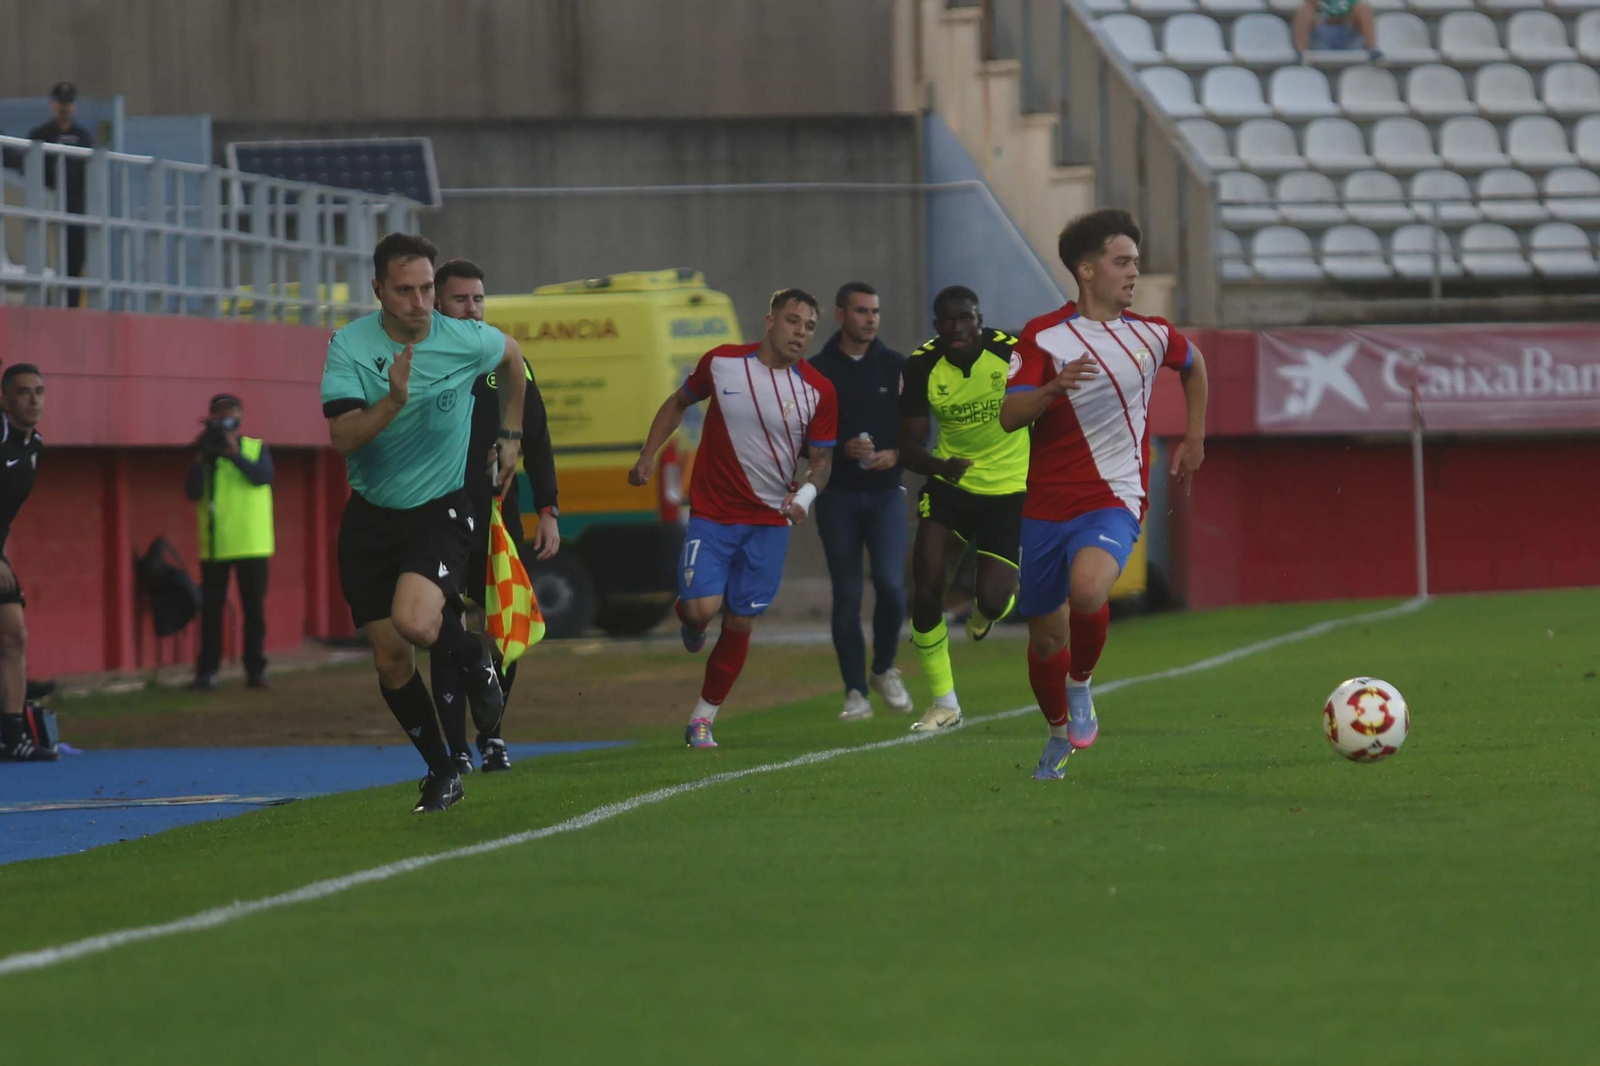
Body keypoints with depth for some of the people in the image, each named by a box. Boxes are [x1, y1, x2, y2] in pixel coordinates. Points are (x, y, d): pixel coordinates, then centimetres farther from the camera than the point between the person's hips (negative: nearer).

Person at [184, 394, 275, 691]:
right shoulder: (205, 454, 7)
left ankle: (255, 669, 5)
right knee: (211, 610, -1)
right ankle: (206, 672, 1)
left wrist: (234, 453, -22)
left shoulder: (257, 448, 7)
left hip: (251, 544, 0)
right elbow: (192, 492, -4)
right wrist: (201, 459, -14)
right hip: (215, 547, 0)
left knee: (254, 608, 0)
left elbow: (262, 476, -13)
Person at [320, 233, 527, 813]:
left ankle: (474, 654, 6)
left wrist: (510, 434, 18)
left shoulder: (464, 340, -11)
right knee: (390, 660, 3)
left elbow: (511, 354, 14)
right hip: (371, 516, 2)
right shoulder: (349, 347, -13)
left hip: (443, 506, -2)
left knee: (413, 620, -29)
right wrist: (393, 401, -38)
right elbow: (342, 438, -23)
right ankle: (441, 770, 24)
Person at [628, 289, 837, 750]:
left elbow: (822, 458, 1)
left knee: (740, 622, 3)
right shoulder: (722, 363, -6)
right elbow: (678, 403, 11)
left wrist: (807, 493, -20)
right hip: (712, 513, -1)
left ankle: (703, 719, 18)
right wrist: (648, 455, 5)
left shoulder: (818, 391, -6)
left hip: (770, 521, 1)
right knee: (702, 606, -17)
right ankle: (692, 624, 23)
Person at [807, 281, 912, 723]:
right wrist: (843, 449, -16)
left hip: (885, 492, 0)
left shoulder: (896, 366, 5)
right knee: (846, 598, 0)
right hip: (837, 495, 0)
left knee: (891, 585, -15)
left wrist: (895, 455, -11)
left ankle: (884, 670, 10)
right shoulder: (816, 371, 2)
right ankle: (856, 694, 7)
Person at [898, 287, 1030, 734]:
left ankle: (986, 609, 29)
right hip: (950, 485, 2)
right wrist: (940, 465, -30)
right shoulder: (922, 366, -11)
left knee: (991, 598, -14)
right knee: (926, 591, -10)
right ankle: (944, 703, 6)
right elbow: (910, 445, -9)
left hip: (1008, 488, -2)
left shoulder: (1011, 352, -16)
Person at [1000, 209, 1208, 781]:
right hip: (1047, 503, 1)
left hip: (1113, 500, -1)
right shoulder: (1043, 336, -4)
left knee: (1087, 590, -32)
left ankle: (1080, 686, -3)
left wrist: (1195, 439, 25)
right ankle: (1059, 734, 36)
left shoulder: (1150, 335, 5)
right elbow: (1009, 416, -14)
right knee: (1045, 636, 9)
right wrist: (1055, 387, -31)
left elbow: (1194, 365, 29)